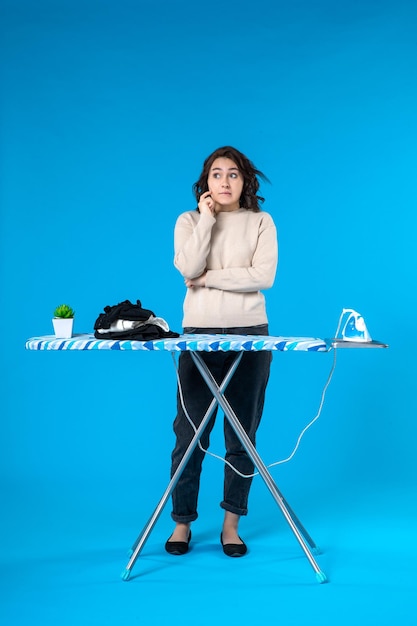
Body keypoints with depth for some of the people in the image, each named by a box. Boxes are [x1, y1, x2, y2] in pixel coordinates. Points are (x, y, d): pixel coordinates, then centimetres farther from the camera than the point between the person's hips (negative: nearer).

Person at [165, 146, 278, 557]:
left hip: (250, 335, 0)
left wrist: (207, 278, -9)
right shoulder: (189, 221, 8)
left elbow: (263, 276, -9)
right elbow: (187, 268, -10)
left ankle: (231, 524, 16)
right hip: (198, 334, 0)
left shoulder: (261, 222, 6)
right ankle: (182, 522, 14)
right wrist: (207, 219, -9)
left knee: (242, 434, 4)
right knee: (190, 433, 0)